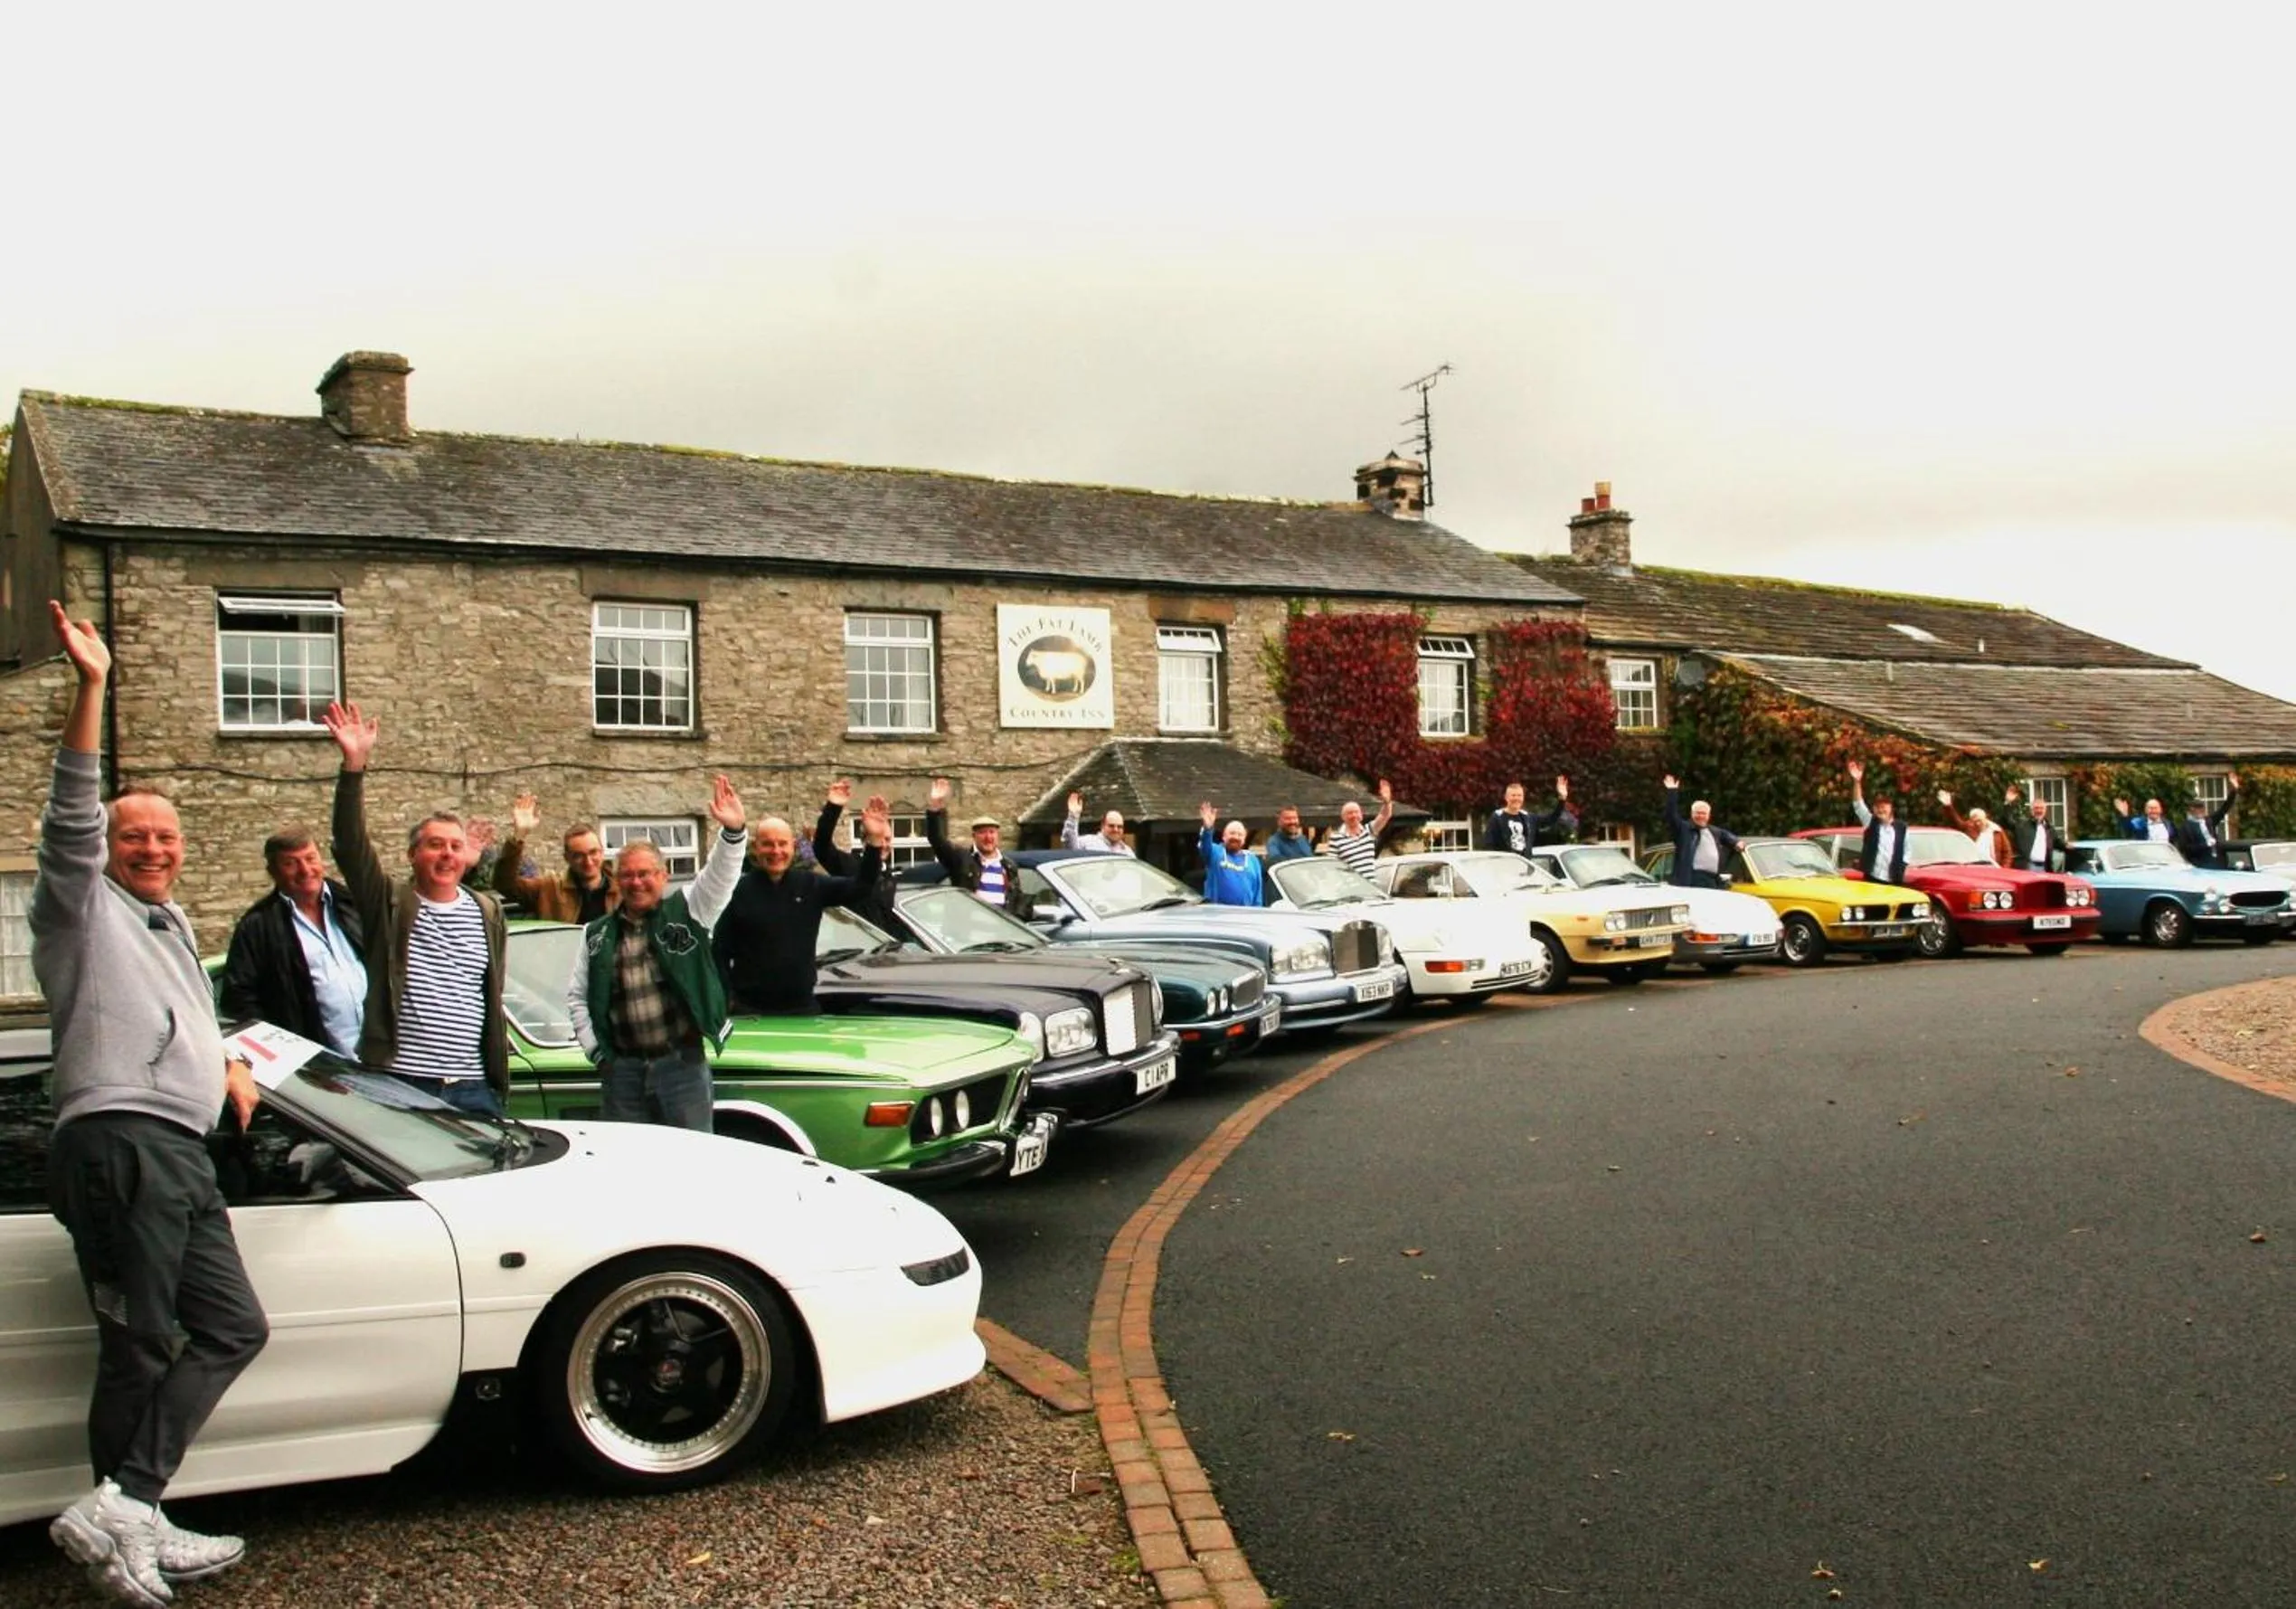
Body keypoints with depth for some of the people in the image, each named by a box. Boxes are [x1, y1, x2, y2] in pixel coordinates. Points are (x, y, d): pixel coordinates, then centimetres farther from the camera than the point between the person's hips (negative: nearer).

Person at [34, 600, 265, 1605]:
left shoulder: (171, 923, 26)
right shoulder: (86, 910, 2)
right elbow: (70, 821, -16)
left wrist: (227, 1063, 21)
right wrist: (91, 691, -26)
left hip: (183, 1155, 9)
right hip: (119, 1143, -9)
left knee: (232, 1329, 5)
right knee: (139, 1350, -7)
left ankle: (127, 1518, 4)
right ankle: (124, 1517, -1)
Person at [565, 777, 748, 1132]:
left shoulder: (685, 911, 3)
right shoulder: (597, 934, 11)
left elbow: (719, 875, -12)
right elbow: (577, 996, 14)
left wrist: (734, 831, -31)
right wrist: (595, 1049, 4)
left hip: (682, 1061, -2)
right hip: (621, 1066, 3)